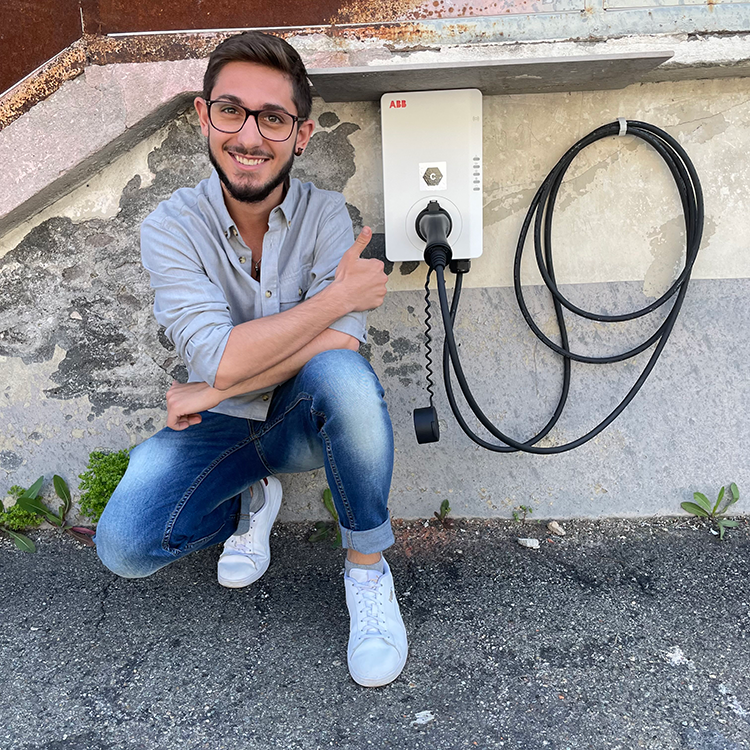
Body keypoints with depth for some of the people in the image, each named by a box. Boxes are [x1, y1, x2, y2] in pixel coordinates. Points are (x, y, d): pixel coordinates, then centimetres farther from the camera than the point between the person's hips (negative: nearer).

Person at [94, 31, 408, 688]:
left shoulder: (326, 214, -10)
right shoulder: (172, 228, -12)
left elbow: (341, 340, -26)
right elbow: (219, 356, -26)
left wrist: (214, 389, -24)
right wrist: (338, 296, -24)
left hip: (309, 415, 0)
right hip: (220, 429, 1)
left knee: (341, 372, -36)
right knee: (125, 546, -22)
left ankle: (367, 567, -13)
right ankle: (252, 501, 11)